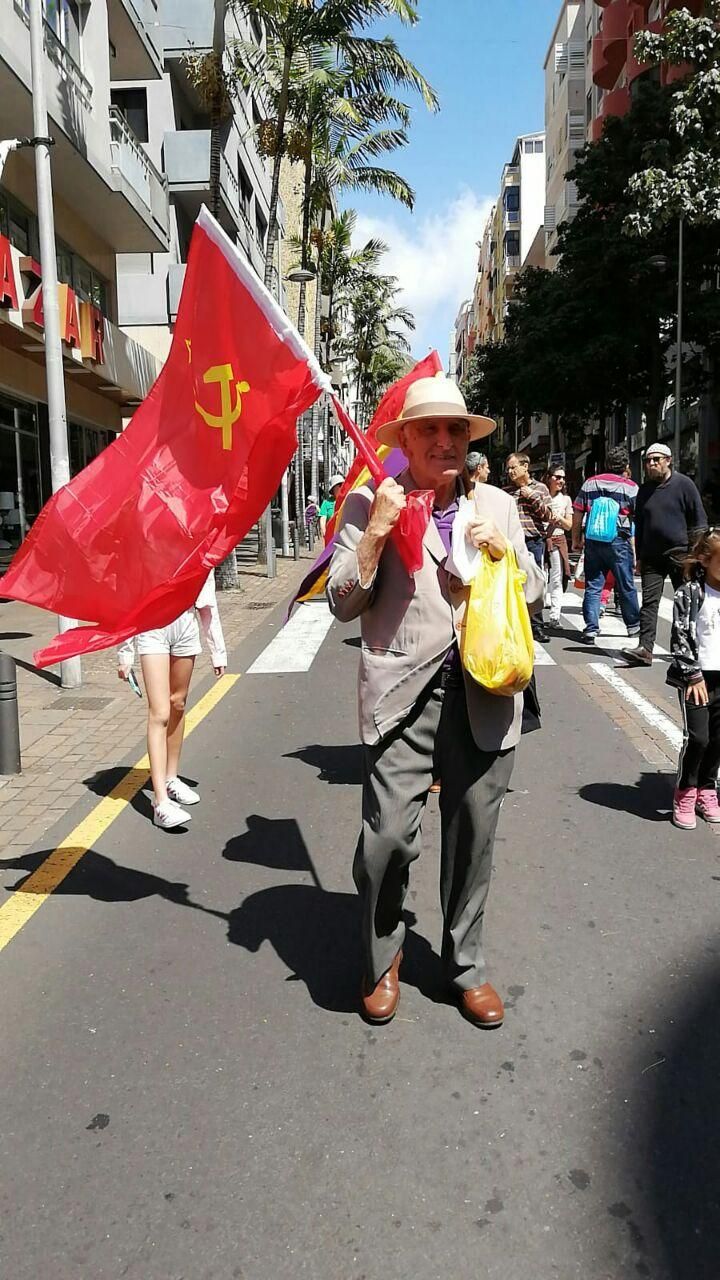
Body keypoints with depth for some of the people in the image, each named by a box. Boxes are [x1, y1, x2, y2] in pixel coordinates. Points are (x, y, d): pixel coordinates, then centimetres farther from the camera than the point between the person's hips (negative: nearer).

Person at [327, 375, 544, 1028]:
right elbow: (344, 604, -2)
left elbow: (535, 594, 16)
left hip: (483, 693, 3)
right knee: (388, 836, -8)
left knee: (474, 838, 11)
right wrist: (377, 528, -13)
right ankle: (383, 959, 21)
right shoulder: (369, 503, 3)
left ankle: (465, 964, 33)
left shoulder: (496, 504, 13)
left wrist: (503, 551, -3)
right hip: (404, 692, -3)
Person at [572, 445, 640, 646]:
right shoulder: (630, 487, -3)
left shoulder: (590, 483, 4)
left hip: (592, 542, 2)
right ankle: (633, 625, 26)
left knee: (592, 586, 5)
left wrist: (576, 539, 13)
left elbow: (577, 514, 5)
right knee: (626, 586, 11)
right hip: (619, 542, -2)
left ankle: (591, 628, -1)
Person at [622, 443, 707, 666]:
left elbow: (699, 520, -1)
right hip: (651, 556, 4)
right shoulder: (644, 490, 13)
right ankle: (645, 649, -7)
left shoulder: (684, 484, -1)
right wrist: (639, 556, 16)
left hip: (679, 553, -4)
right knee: (649, 602, -4)